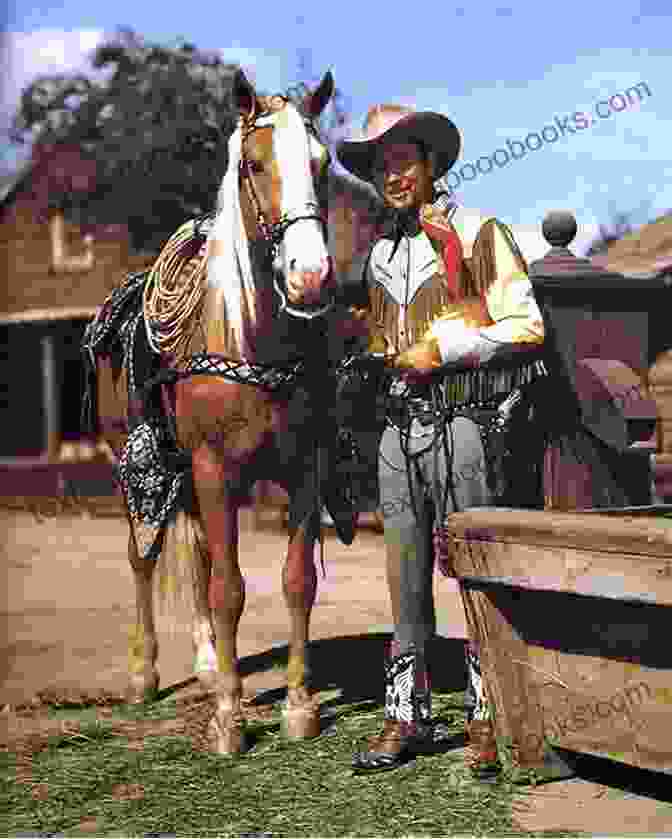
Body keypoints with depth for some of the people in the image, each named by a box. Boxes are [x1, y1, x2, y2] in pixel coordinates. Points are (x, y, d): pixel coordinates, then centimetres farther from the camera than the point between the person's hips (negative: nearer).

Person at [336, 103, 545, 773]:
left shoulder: (477, 233, -2)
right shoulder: (379, 252, 17)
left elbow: (527, 326, -6)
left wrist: (445, 347, -14)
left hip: (462, 414, -6)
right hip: (398, 422, 6)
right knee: (405, 574, 9)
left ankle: (488, 719, 9)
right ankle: (408, 716, 19)